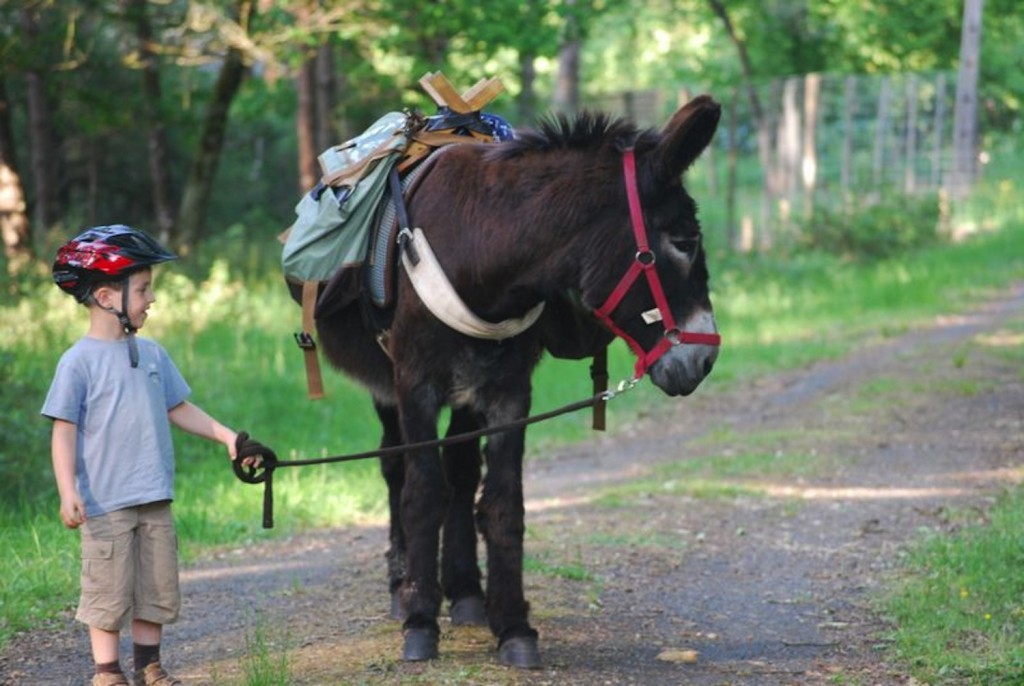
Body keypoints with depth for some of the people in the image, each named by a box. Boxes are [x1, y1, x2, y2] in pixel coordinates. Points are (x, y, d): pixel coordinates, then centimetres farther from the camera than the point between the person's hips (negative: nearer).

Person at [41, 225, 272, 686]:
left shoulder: (151, 353, 8)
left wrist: (230, 439, 13)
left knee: (157, 588, 11)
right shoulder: (79, 361, -9)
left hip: (155, 500, 6)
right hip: (105, 504, -6)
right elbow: (64, 430, -10)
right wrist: (68, 493, -18)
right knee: (110, 591, 0)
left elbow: (179, 409, 17)